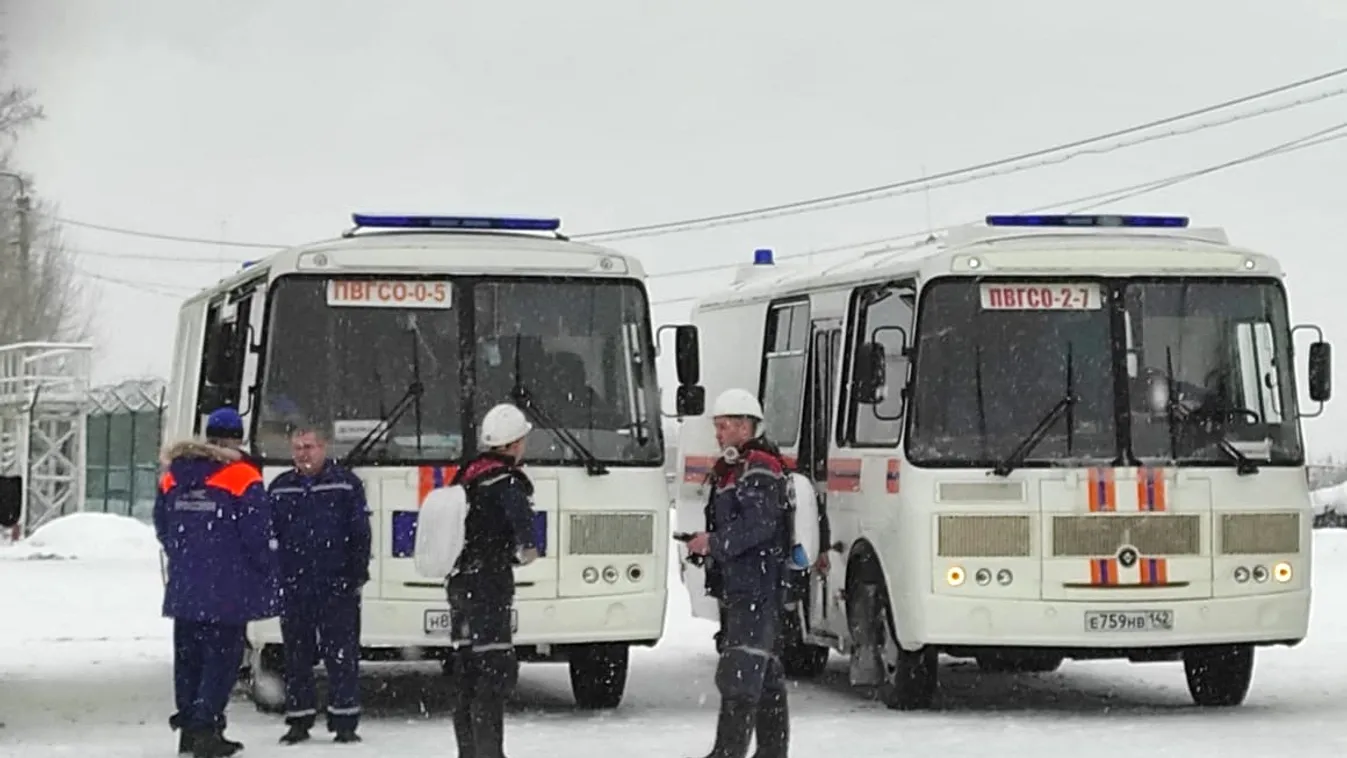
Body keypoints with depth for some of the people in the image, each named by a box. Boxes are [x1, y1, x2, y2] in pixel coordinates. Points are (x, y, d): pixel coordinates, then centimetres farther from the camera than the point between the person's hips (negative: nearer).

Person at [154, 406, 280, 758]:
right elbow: (258, 537, -9)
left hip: (184, 589, 5)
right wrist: (269, 579, 3)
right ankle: (205, 728, -9)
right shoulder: (242, 479, -10)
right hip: (228, 591, -5)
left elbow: (162, 529, 16)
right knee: (221, 657, -2)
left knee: (188, 658, 13)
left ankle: (188, 727, 17)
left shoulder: (173, 478, 8)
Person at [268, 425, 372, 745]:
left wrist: (358, 575, -4)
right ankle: (299, 720, 15)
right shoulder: (279, 488, 11)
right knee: (296, 657, 7)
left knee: (342, 655, -1)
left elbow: (360, 533, 1)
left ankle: (345, 721, 4)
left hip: (338, 587, -3)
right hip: (293, 588, 3)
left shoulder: (346, 484, 2)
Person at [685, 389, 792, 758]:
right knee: (766, 673, 14)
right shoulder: (728, 470, 22)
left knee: (741, 672, -14)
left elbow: (760, 524, -22)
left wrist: (715, 542, -20)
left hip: (757, 587, -11)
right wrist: (703, 546, 12)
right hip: (737, 587, 11)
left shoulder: (760, 468, -12)